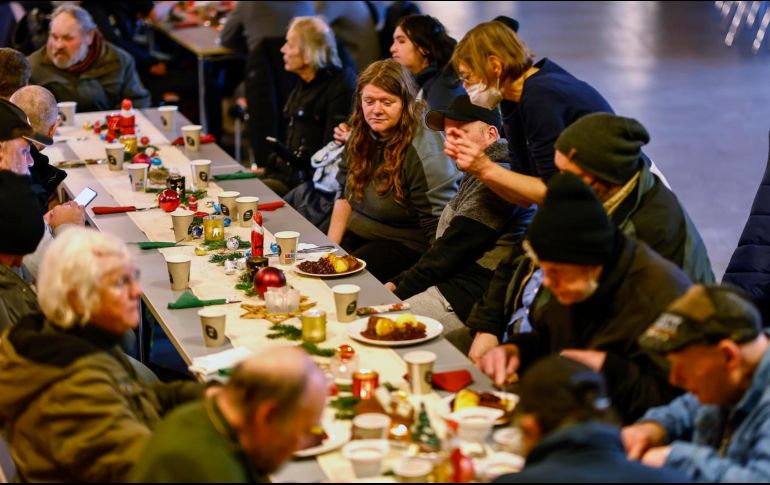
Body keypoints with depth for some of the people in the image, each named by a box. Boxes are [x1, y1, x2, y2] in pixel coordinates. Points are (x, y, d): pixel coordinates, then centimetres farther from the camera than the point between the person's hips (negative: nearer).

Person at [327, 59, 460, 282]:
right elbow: (344, 195, 16)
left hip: (404, 244, -7)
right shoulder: (361, 135, 4)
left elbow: (438, 229, -23)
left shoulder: (424, 152, -21)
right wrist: (331, 245, 6)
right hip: (355, 233, 7)